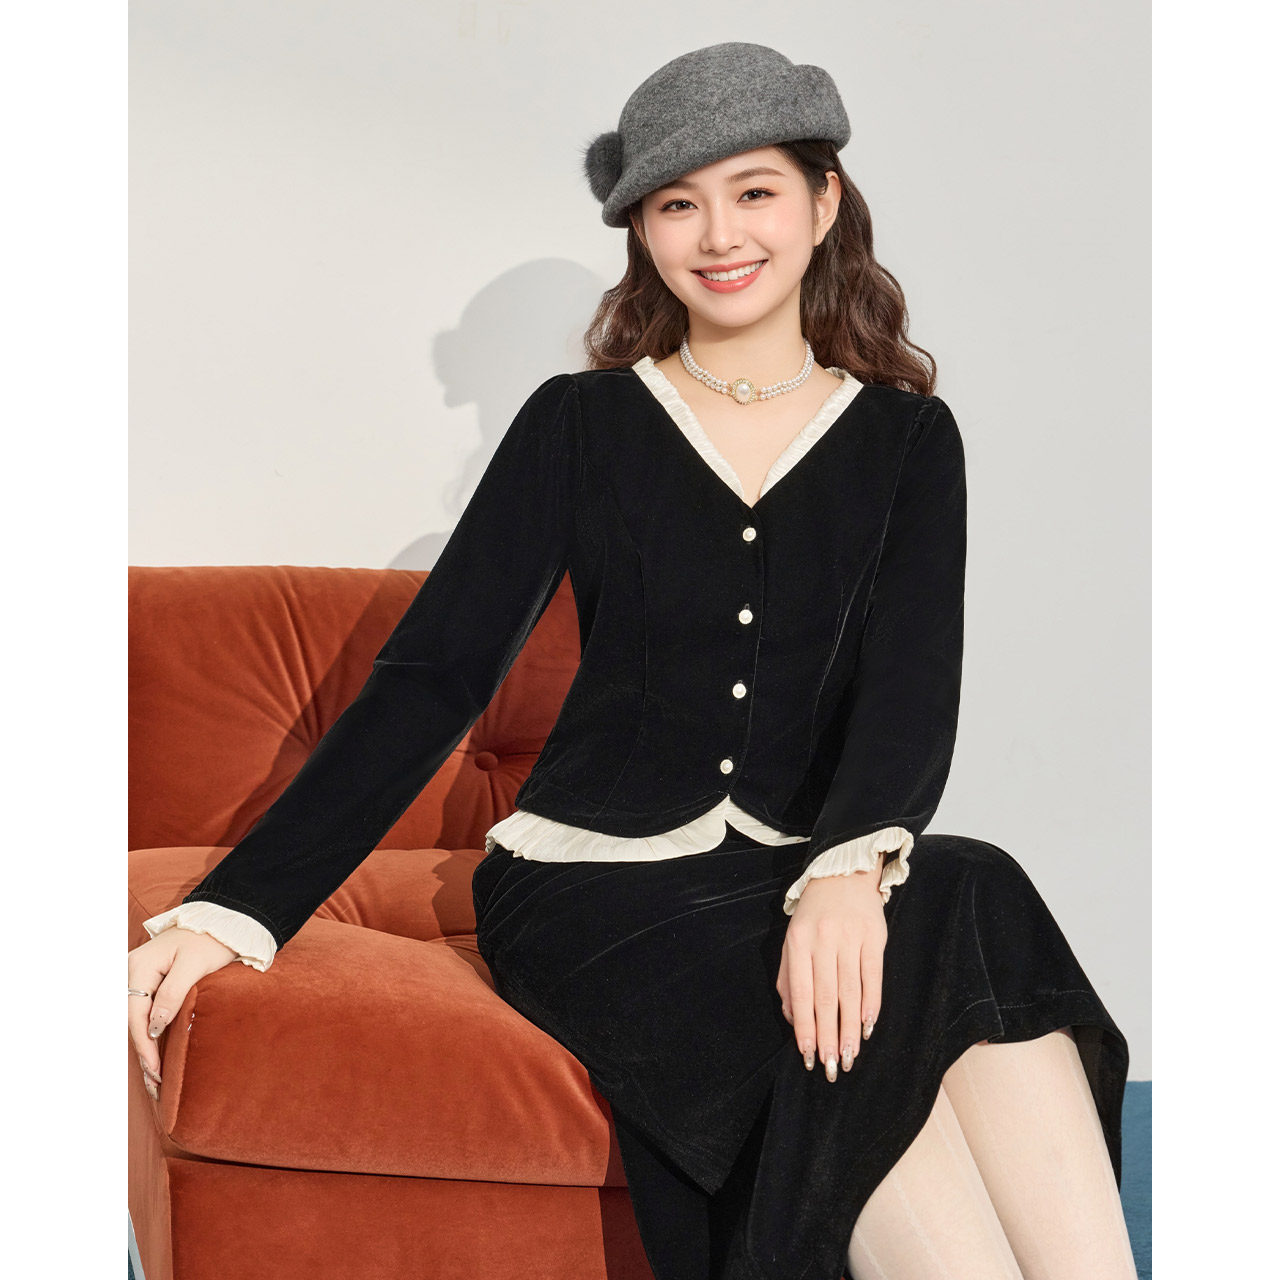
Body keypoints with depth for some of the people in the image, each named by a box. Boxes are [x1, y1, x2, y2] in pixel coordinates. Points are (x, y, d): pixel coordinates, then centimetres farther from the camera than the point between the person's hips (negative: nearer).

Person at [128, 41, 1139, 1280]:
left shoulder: (907, 438, 10)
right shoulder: (580, 425, 7)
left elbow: (914, 687, -5)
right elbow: (429, 676, 1)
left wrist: (853, 867, -28)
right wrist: (232, 908, -10)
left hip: (815, 874, 2)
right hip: (600, 883, -1)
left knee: (975, 912, -32)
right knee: (879, 1008, -32)